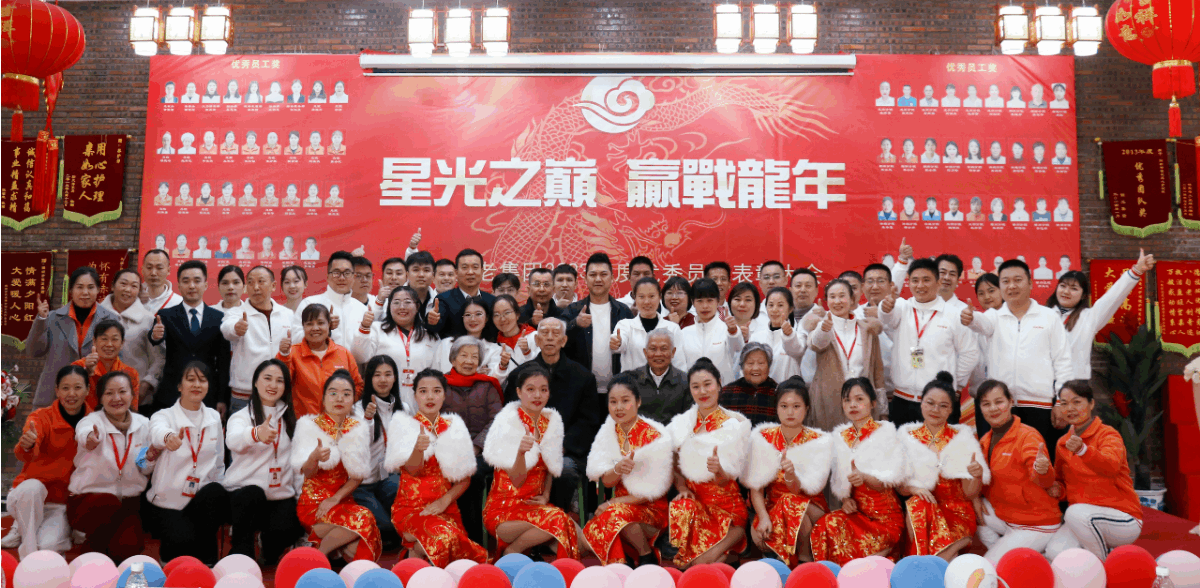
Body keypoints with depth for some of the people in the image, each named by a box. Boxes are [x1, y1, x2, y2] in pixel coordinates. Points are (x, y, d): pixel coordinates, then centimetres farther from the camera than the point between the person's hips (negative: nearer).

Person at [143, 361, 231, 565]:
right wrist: (168, 437, -57)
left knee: (217, 493, -31)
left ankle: (207, 559, -12)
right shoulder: (164, 415, -6)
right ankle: (169, 556, 10)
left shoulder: (214, 418, 8)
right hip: (165, 503, -3)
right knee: (183, 540, -29)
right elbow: (157, 431, -33)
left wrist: (214, 493, 3)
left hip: (201, 502, 3)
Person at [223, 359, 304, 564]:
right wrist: (256, 434, -47)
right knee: (252, 494, -37)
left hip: (280, 495, 3)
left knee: (286, 529, -27)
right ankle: (240, 552, -13)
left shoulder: (290, 418, 16)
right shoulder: (242, 416, -1)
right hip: (243, 491, -3)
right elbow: (233, 441, -25)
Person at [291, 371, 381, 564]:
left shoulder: (358, 429, 8)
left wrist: (335, 499, -13)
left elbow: (357, 475, 3)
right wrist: (314, 457, -32)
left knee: (366, 517, -30)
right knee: (361, 520, -30)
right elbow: (307, 472, -9)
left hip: (343, 500, 3)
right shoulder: (309, 425, 1)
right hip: (313, 502, -3)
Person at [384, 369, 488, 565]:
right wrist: (418, 448, -35)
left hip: (445, 509, 3)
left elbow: (465, 477, 10)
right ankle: (414, 557, -3)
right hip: (411, 508, -3)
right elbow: (413, 470, -13)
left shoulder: (454, 427, 11)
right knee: (443, 535, -33)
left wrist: (445, 500, -8)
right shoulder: (404, 425, 2)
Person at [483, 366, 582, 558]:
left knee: (580, 537, -16)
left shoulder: (551, 420, 6)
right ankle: (510, 553, -8)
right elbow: (517, 480, -18)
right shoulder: (508, 423, -12)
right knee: (558, 519, -31)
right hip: (505, 508, -6)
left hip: (535, 504, 6)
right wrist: (521, 452, -37)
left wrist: (546, 495, 3)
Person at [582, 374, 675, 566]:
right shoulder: (609, 433, 3)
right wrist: (617, 469, -25)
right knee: (591, 534, -26)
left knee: (617, 513, -34)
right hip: (620, 504, 4)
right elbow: (606, 482, -1)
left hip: (653, 509, -4)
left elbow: (653, 490, -13)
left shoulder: (653, 435, -12)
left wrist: (611, 503, -14)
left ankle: (648, 557, -11)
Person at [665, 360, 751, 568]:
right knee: (681, 509, -34)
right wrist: (681, 487, -8)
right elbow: (674, 466, 14)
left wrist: (718, 471, -32)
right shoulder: (682, 423, 5)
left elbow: (726, 480, -8)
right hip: (693, 495, 4)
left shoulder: (735, 423, -4)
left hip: (725, 502, -4)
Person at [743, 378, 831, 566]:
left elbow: (801, 490, -15)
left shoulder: (819, 441, -7)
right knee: (758, 534, -32)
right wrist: (763, 517, -23)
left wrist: (790, 474, -37)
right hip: (772, 506, 1)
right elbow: (755, 486, -5)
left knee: (793, 503, -36)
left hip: (811, 507, -1)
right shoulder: (762, 437, -2)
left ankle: (806, 558, -12)